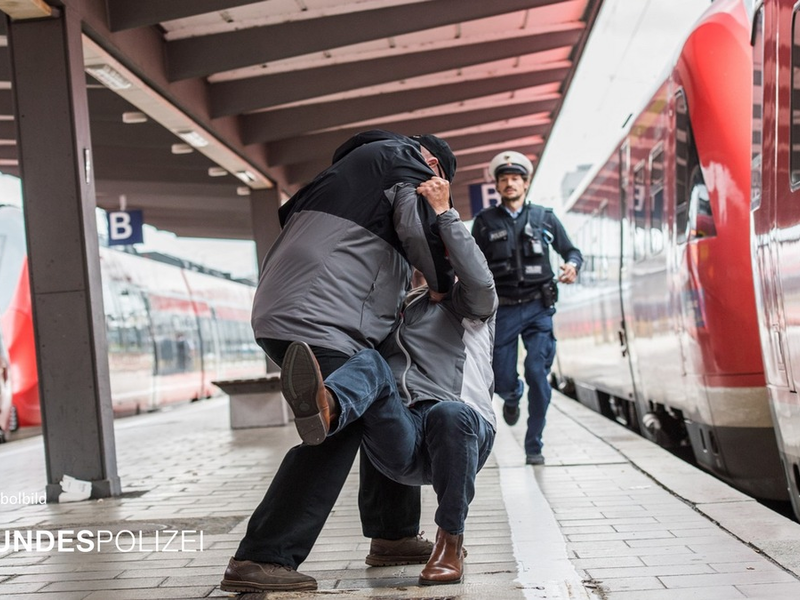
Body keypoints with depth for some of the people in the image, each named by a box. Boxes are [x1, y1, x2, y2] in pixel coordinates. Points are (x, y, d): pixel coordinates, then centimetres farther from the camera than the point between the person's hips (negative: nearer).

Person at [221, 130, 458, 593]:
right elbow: (424, 236, -10)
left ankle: (393, 536, 23)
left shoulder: (351, 167, 33)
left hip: (286, 310, 10)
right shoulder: (408, 164, 5)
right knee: (332, 436, -14)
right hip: (316, 322, -10)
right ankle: (261, 561, -16)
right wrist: (448, 286, 10)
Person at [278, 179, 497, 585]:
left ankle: (450, 543, -18)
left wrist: (443, 211, -7)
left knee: (451, 413, -37)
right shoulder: (399, 308, 31)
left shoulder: (473, 303, 18)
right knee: (370, 362, -23)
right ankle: (323, 411, -60)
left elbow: (479, 278, -6)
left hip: (461, 433, -2)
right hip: (401, 447, 3)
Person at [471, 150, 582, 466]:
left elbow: (571, 251, 12)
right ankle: (513, 398, 41)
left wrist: (573, 265, -11)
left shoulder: (545, 218, 7)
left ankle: (534, 446, 4)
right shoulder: (485, 221, 5)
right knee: (502, 382, 1)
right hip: (502, 310, 0)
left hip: (538, 309, 0)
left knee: (538, 375, -10)